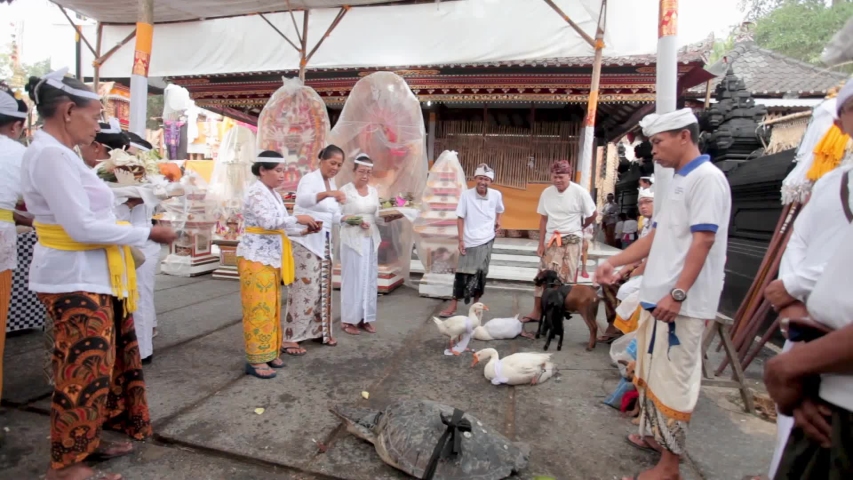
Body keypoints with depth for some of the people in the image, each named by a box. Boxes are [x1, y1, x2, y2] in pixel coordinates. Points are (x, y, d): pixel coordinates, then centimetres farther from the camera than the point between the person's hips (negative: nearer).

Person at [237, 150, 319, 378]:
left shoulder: (274, 194, 14)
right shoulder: (256, 193, -15)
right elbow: (270, 222, -29)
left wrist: (304, 229, 4)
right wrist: (299, 218, -21)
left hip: (271, 257, 9)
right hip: (255, 257, -9)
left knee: (272, 307, 13)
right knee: (259, 308, -4)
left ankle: (269, 353, 24)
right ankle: (255, 360, 7)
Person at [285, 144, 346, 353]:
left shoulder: (331, 183, 14)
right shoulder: (310, 179, -11)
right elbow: (302, 199, -34)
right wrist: (328, 193, -49)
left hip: (323, 242, 8)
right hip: (305, 241, -8)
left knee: (322, 288, 11)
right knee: (306, 288, -11)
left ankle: (318, 331, 23)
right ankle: (290, 338, -3)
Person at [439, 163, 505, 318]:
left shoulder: (496, 195, -4)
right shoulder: (466, 195, -10)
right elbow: (460, 218, -6)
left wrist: (498, 221, 6)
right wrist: (461, 240, -9)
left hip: (487, 240, 2)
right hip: (469, 241, -1)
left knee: (480, 273, 9)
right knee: (462, 273, 1)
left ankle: (476, 302, 25)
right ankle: (453, 305, 8)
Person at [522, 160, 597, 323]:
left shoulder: (580, 192, -11)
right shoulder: (546, 193, -1)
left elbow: (592, 215, 3)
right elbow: (543, 219, 4)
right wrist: (541, 244, 2)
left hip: (571, 241, -3)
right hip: (551, 240, 3)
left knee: (566, 279, 2)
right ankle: (537, 312, 14)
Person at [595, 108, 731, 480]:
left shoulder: (707, 178, -11)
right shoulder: (679, 181, 17)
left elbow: (703, 242, -20)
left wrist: (678, 294, -24)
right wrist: (613, 262, 15)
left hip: (682, 303, -10)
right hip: (658, 296, 10)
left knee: (673, 380, -1)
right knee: (652, 374, 20)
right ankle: (655, 435, 36)